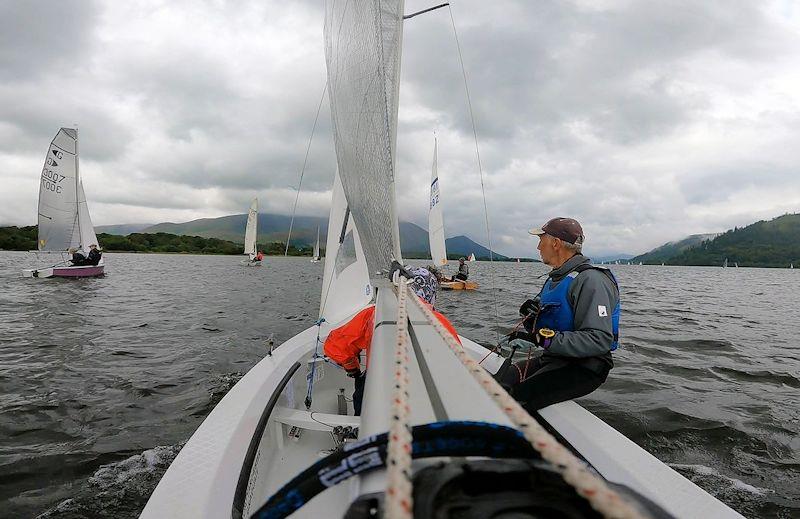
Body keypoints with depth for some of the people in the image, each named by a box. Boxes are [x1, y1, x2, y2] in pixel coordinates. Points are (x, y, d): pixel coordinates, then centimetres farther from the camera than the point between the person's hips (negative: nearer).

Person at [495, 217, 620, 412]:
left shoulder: (590, 280, -15)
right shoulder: (555, 277, 16)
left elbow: (600, 340, -25)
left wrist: (543, 338, -29)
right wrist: (531, 315, -4)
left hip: (583, 368, -8)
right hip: (551, 360, 8)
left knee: (513, 398, -27)